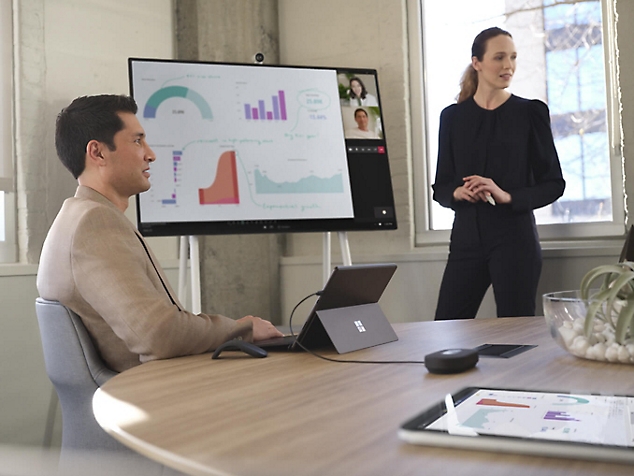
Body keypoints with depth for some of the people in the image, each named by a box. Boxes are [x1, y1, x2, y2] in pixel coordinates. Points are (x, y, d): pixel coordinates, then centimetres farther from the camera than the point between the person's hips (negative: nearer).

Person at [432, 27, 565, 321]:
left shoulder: (530, 113, 2)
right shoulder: (453, 117, 8)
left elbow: (554, 184, 2)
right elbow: (440, 187, 11)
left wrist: (507, 196, -14)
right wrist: (458, 192, -11)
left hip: (515, 239, -2)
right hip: (466, 238, 2)